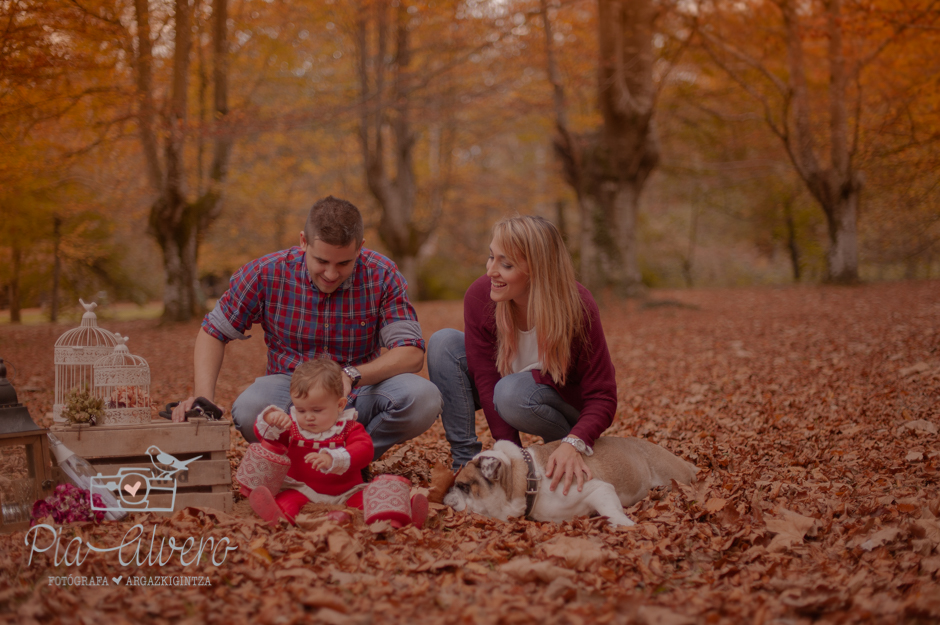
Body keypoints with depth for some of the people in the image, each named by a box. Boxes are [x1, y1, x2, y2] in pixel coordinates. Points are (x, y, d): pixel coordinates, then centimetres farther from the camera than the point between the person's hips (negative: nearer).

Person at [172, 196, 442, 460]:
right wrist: (204, 397, -18)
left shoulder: (382, 276, -13)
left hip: (358, 392, 0)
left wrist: (352, 376, -34)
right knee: (248, 409, -35)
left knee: (425, 398, -30)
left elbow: (412, 353, -17)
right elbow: (214, 332, -1)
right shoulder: (266, 274, -12)